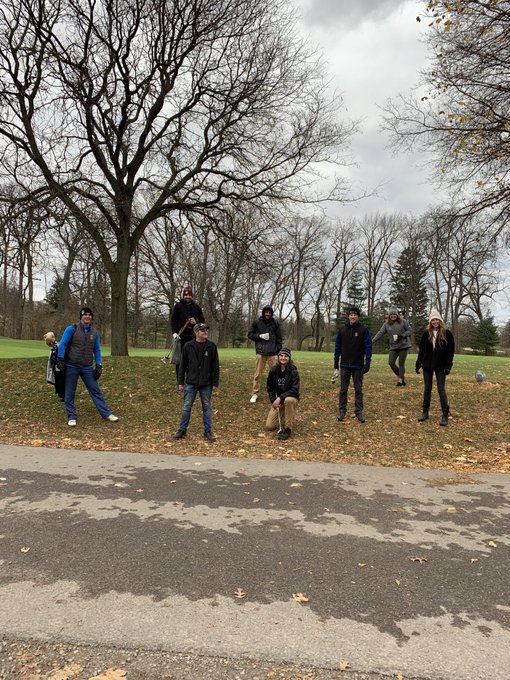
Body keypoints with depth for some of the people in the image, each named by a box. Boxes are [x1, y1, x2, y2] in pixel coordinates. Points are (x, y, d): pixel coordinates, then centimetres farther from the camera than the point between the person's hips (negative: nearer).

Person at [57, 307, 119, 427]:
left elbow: (97, 350, 10)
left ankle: (106, 413, 7)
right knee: (70, 393, 4)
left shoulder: (94, 332, 7)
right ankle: (71, 417, 15)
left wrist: (99, 366, 4)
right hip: (71, 366, -3)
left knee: (96, 390, 3)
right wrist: (60, 360, -16)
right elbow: (62, 344, -7)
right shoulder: (72, 329, -5)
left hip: (87, 368, 3)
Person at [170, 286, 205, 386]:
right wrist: (174, 333, -12)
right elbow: (173, 320, 0)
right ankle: (179, 382, 7)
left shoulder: (196, 307, 12)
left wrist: (196, 321, -7)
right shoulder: (178, 306, 4)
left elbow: (202, 320, 16)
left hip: (192, 336, 2)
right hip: (180, 336, -2)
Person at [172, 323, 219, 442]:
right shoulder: (188, 346, -2)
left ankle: (208, 431, 17)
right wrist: (181, 382, 2)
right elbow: (183, 365, 3)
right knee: (187, 407, 6)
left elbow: (215, 366, 1)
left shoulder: (212, 346, -2)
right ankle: (182, 430, 17)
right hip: (191, 383, 0)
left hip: (206, 384, 0)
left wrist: (215, 383, -1)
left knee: (207, 407, 8)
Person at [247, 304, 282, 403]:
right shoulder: (257, 322, 1)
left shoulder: (275, 323, 5)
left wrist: (279, 351, 5)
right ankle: (255, 394, 12)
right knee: (257, 374, 3)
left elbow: (279, 338, 9)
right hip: (260, 352, -1)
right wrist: (260, 336, -10)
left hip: (273, 352, 1)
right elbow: (250, 334, 7)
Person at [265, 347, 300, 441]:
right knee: (269, 426, -8)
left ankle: (288, 429, -25)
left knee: (289, 400, -42)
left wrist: (280, 398, -29)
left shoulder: (293, 372, -16)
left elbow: (295, 390, -22)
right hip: (277, 400, 4)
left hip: (291, 398, -4)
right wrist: (273, 400, -11)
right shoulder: (273, 371, -5)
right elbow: (270, 388, 3)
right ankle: (283, 416, 24)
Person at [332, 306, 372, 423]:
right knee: (343, 389, 6)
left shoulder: (364, 330, -3)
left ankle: (359, 412, 12)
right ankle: (342, 411, 13)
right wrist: (336, 364, 6)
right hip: (345, 365, 2)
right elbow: (338, 347, 7)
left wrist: (367, 363, -13)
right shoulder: (342, 330, 4)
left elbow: (368, 347, -6)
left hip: (358, 365, -2)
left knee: (358, 390, 6)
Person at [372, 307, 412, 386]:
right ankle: (400, 376, 13)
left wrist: (402, 335, -17)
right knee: (391, 362, -8)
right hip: (393, 347, 3)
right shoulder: (386, 324, 4)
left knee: (401, 363, -1)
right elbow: (380, 333, -2)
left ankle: (400, 380, 10)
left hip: (404, 345, -3)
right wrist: (372, 341, -12)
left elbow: (409, 330, 0)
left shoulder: (403, 321, -3)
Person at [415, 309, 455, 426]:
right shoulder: (426, 334, 4)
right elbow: (421, 350, 8)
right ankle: (425, 412, 18)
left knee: (441, 389, -3)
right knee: (427, 389, 9)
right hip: (427, 366, 3)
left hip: (440, 367, -3)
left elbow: (451, 351, -6)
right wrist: (418, 363, 2)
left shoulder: (447, 333, -5)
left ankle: (445, 415, 4)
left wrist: (448, 366, -13)